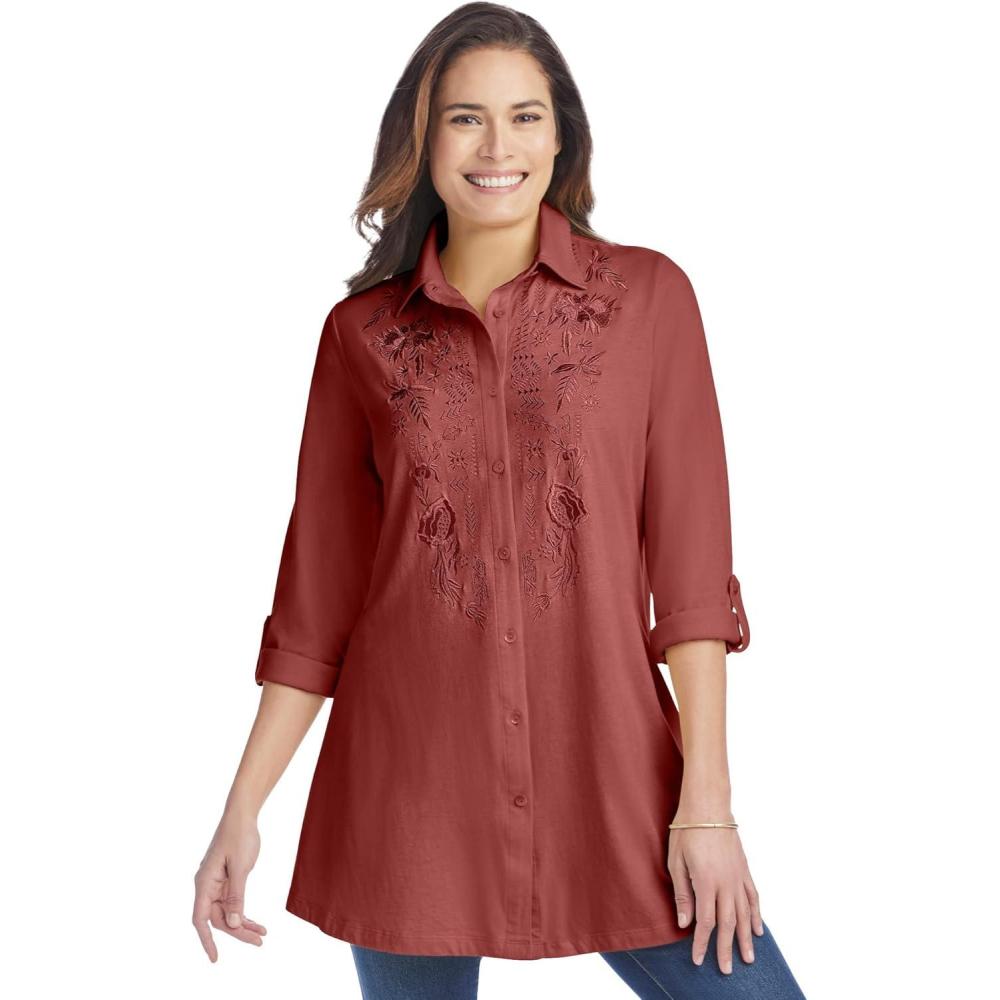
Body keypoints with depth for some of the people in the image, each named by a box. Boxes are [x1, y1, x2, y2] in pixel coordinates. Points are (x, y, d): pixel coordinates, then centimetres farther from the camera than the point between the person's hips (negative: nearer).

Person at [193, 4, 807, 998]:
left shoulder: (647, 295, 1)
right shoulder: (361, 333, 5)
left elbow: (692, 564, -2)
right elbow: (318, 589, 8)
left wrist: (706, 801, -8)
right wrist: (243, 808, 5)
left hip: (608, 769, 0)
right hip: (410, 789, 1)